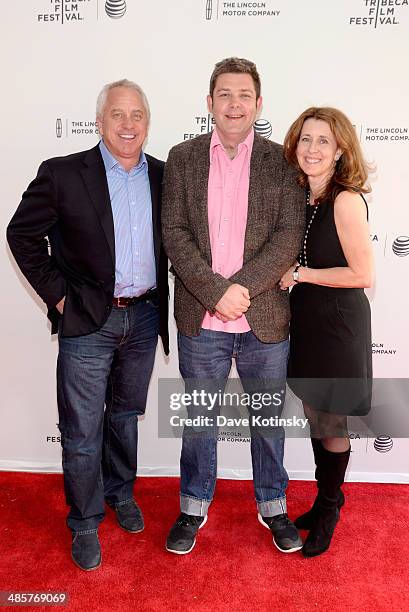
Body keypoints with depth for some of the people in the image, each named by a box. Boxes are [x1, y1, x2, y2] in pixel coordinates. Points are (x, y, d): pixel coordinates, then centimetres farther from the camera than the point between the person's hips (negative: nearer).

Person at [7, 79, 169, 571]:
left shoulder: (162, 176, 3)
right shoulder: (63, 174, -8)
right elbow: (22, 234, -3)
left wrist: (165, 293, 5)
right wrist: (56, 295, -8)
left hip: (144, 317, 4)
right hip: (87, 322, -3)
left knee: (126, 415, 21)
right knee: (82, 432, 6)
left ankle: (121, 493, 43)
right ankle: (85, 523, 28)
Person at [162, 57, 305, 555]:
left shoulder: (282, 161, 2)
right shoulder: (182, 157, 4)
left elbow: (290, 235, -6)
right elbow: (174, 233, -5)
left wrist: (242, 287, -17)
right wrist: (216, 292, -16)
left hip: (265, 320, 0)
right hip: (200, 321, 0)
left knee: (268, 418, 15)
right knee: (198, 419, 15)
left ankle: (272, 506, 38)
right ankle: (194, 508, 36)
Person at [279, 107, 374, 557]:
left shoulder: (346, 200, -18)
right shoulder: (300, 195, 4)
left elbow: (362, 274, -19)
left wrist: (299, 274, -15)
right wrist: (290, 274, -2)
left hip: (338, 324, -7)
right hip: (306, 320, 7)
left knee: (331, 424, 10)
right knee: (314, 416, 18)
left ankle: (328, 511, 33)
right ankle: (327, 497, 40)